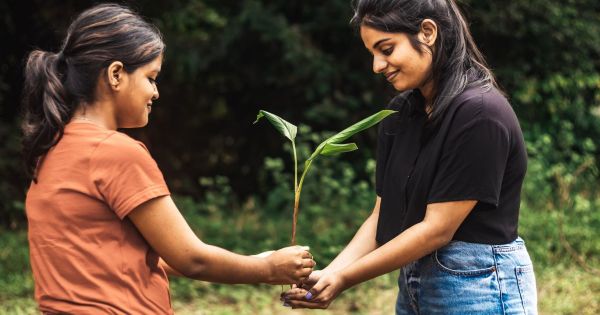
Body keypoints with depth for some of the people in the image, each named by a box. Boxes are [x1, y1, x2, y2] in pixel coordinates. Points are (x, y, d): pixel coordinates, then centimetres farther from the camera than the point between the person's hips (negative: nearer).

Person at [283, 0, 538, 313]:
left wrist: (344, 279, -18)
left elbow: (437, 229, -19)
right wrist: (329, 273, -9)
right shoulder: (400, 114, 6)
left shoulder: (480, 113, -18)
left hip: (480, 288, -7)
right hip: (413, 286, 7)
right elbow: (382, 216, 5)